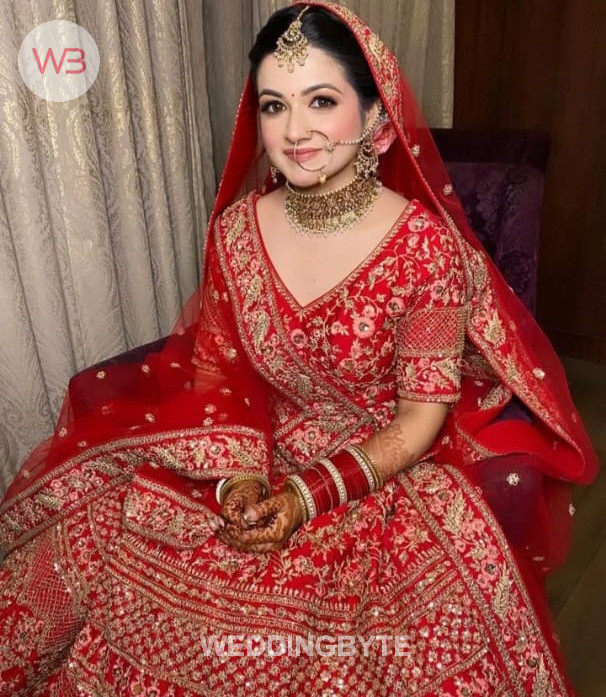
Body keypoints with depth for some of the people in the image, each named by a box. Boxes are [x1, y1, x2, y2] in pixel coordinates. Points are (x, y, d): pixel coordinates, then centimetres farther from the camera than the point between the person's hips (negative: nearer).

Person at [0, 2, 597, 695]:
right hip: (261, 453, 3)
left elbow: (422, 414, -13)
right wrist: (241, 472, -15)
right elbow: (222, 366, 1)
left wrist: (313, 495, -21)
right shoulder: (236, 228, -7)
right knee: (100, 530, -9)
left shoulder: (426, 243, -18)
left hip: (386, 466, -2)